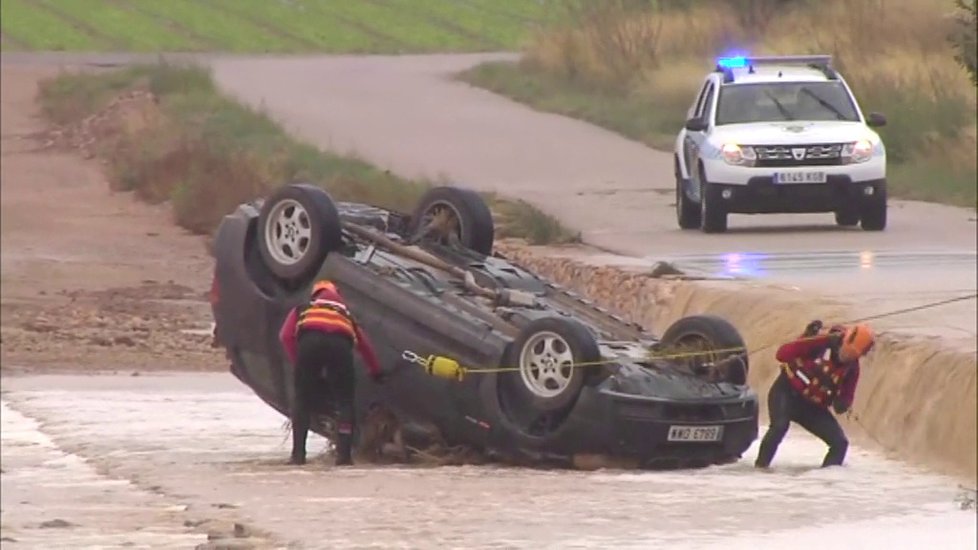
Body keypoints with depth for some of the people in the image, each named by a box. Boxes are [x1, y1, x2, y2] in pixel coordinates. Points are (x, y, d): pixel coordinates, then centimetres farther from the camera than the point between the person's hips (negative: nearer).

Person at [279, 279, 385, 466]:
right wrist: (376, 372, 54)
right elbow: (364, 344, 43)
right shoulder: (344, 314, 41)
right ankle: (344, 455, 3)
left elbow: (286, 336, 19)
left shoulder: (302, 310, 37)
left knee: (303, 400, 11)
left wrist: (299, 363, 23)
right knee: (344, 401, 12)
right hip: (340, 342, 1)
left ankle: (298, 454, 6)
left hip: (310, 340, -1)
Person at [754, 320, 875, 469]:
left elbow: (847, 395, 6)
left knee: (840, 443, -6)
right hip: (787, 393, -6)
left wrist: (841, 404, -20)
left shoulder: (851, 367, -3)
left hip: (812, 406, 6)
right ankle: (761, 467, -17)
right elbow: (782, 354, -27)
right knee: (780, 426, -32)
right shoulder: (821, 343, -19)